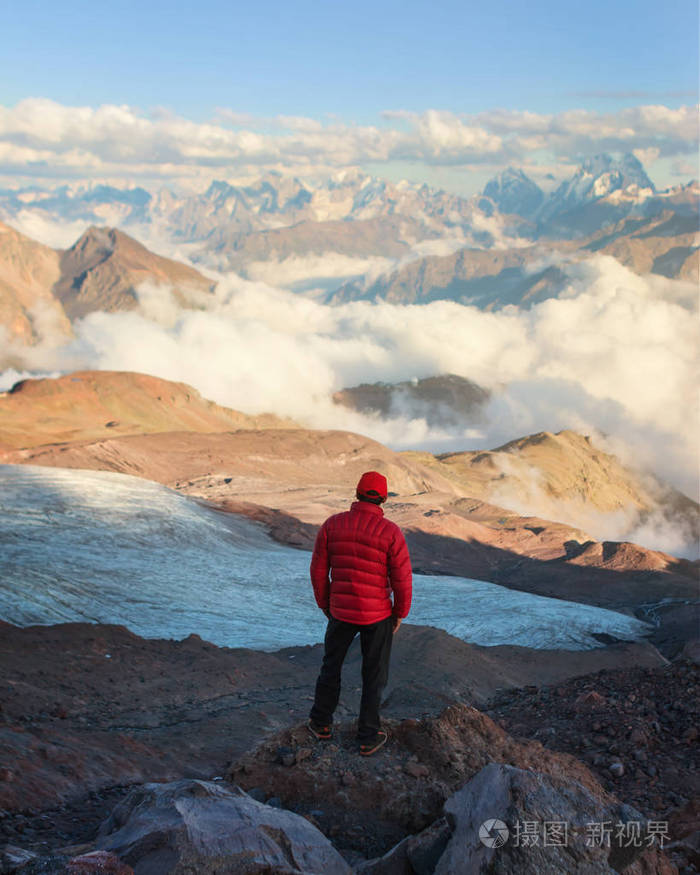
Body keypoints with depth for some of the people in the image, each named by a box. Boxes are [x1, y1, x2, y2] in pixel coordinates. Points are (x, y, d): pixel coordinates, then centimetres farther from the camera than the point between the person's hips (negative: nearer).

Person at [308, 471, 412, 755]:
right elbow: (402, 579, -12)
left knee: (331, 665, 23)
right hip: (378, 615, -2)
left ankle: (322, 722, 37)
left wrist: (324, 603, 14)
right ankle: (368, 737, 23)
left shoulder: (331, 524, -8)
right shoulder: (391, 532, -15)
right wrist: (400, 613, 4)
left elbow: (318, 570, -1)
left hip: (340, 612, 2)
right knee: (374, 675, 14)